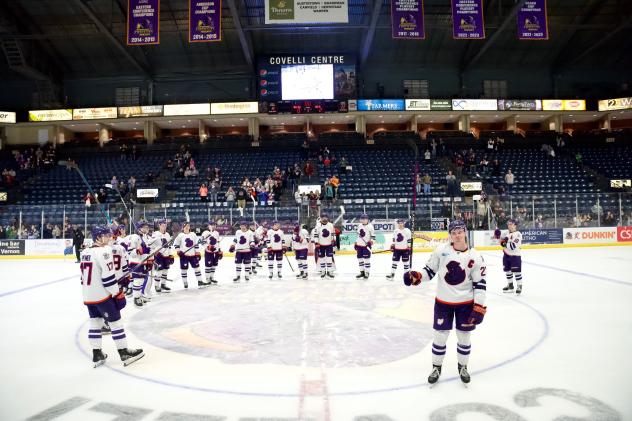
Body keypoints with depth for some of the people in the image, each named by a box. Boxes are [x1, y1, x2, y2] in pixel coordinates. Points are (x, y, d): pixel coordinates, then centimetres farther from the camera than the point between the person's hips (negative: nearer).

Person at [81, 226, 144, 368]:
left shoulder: (85, 252, 11)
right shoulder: (104, 251, -16)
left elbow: (84, 275, 17)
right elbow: (108, 276, -20)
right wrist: (118, 294, -13)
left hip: (88, 296, 8)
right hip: (102, 295, -8)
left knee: (95, 323, 14)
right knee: (115, 322, 1)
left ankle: (97, 355, 20)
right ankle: (124, 353, 7)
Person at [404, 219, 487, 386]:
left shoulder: (475, 257, -8)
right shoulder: (441, 250, -7)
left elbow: (480, 283, -5)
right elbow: (430, 270, -1)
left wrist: (479, 307, -10)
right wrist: (417, 276, -21)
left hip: (465, 303, 0)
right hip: (443, 301, 0)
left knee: (463, 336, 12)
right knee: (440, 335, 6)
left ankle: (463, 367, 36)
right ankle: (436, 367, 27)